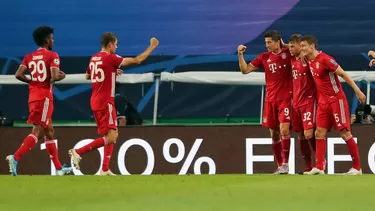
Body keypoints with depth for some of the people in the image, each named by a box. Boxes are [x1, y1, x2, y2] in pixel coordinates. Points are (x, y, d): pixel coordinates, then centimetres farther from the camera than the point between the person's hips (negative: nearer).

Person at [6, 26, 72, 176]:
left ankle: (58, 168, 18)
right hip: (44, 97, -8)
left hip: (33, 96, 8)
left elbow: (18, 75, -1)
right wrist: (62, 76, 3)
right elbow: (54, 77, -18)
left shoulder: (29, 57, 10)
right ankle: (15, 158, -26)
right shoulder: (52, 56, -6)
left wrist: (32, 81, 14)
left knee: (49, 131, 14)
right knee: (38, 131, -10)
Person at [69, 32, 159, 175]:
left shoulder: (94, 58, 11)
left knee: (111, 136, 15)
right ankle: (78, 152, -16)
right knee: (111, 137, -10)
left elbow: (87, 76, 28)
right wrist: (152, 46, -2)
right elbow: (137, 60, -12)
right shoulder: (110, 58, -13)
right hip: (105, 102, -9)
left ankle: (105, 169, 9)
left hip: (95, 101, 9)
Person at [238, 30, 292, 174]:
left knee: (284, 129, -17)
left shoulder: (288, 54, -3)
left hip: (285, 98, -4)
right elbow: (245, 70, 11)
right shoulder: (264, 57, 8)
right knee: (274, 133, 5)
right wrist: (240, 55, -4)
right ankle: (279, 166, 13)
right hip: (270, 100, 4)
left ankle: (285, 163, -10)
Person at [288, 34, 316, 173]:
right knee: (301, 135, 7)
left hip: (308, 101, -7)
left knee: (308, 134, -13)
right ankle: (309, 167, 14)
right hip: (296, 102, 7)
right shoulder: (293, 60, 11)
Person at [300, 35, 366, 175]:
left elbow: (343, 74, -15)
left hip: (336, 100, -8)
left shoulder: (324, 59, -17)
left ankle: (357, 168, 1)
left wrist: (357, 91, -16)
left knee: (345, 133, -5)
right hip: (323, 102, 8)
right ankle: (319, 168, 0)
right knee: (319, 133, 0)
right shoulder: (310, 61, 6)